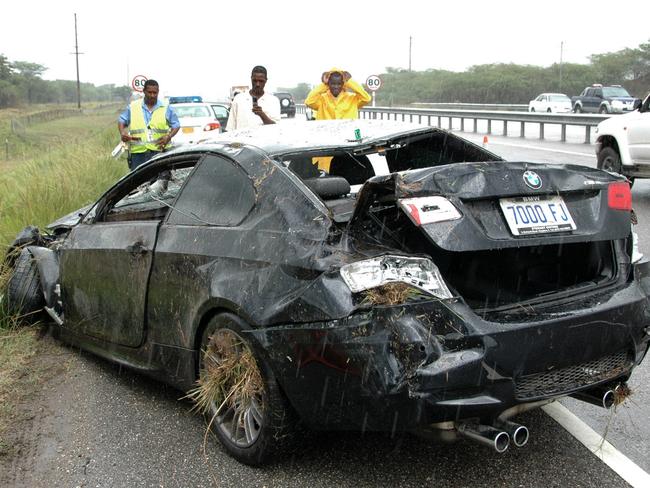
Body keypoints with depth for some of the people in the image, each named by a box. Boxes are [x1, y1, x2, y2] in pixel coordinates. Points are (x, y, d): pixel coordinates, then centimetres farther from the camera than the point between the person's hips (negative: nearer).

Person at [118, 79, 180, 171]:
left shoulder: (166, 108, 8)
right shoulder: (132, 107, 11)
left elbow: (176, 125, 12)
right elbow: (121, 120, 20)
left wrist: (168, 137, -7)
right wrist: (122, 133, -1)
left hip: (159, 150, -1)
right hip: (138, 152, 1)